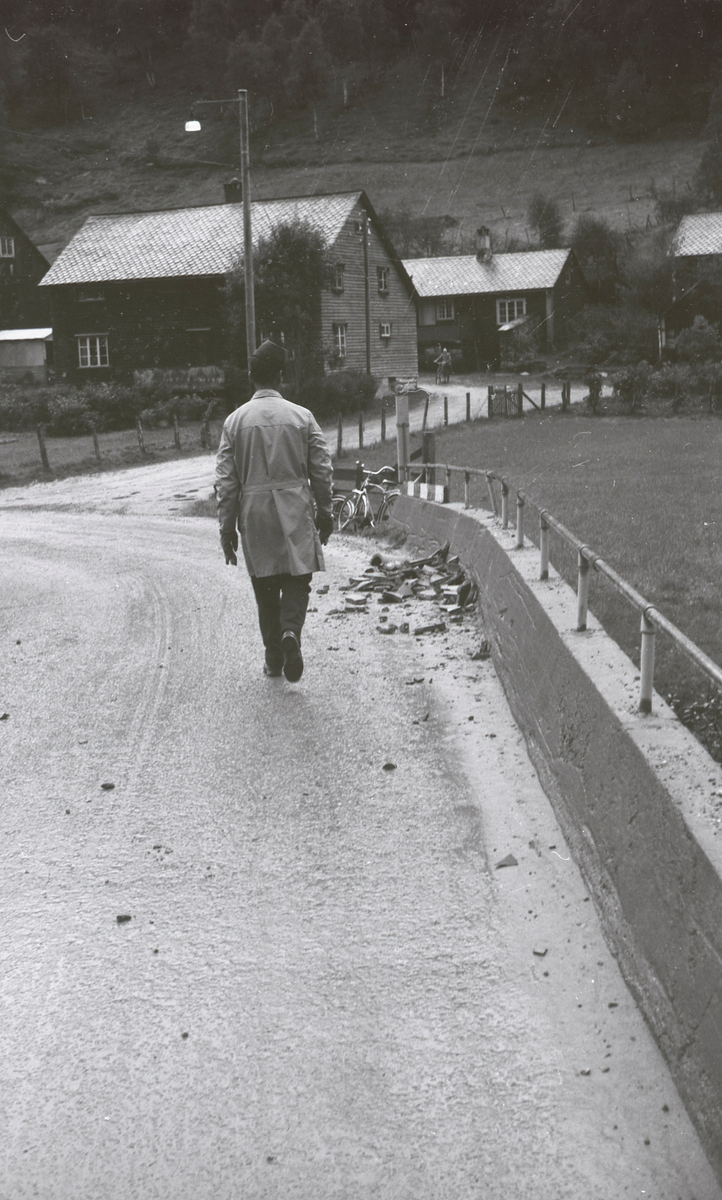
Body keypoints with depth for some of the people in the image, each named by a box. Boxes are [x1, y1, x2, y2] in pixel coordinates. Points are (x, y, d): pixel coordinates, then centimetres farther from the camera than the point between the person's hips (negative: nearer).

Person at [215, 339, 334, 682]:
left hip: (254, 513, 1)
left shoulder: (235, 421, -1)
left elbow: (226, 480, -1)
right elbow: (322, 469, 1)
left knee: (265, 587, 12)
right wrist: (324, 512, 12)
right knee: (297, 579, 7)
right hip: (295, 512, -1)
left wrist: (227, 526, 4)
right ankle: (291, 631, -20)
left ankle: (274, 658, 17)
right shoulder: (302, 417, -1)